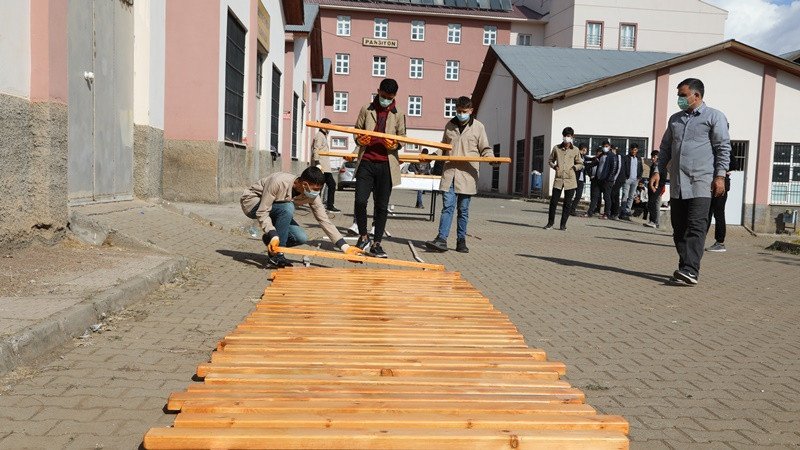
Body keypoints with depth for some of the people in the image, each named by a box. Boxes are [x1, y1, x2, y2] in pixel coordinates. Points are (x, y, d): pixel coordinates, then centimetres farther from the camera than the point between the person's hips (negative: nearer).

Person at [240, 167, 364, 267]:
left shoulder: (312, 196, -17)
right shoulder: (279, 182, -35)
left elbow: (324, 221, -15)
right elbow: (262, 212, -34)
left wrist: (345, 247, -21)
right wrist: (273, 236, -45)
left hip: (275, 210, 6)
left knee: (301, 238, -17)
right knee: (288, 207, -35)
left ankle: (271, 242, 10)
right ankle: (276, 255, -23)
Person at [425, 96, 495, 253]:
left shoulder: (478, 127, 5)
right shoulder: (449, 126, 14)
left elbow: (485, 149, 8)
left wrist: (490, 158, -13)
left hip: (467, 175, -2)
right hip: (449, 173, 2)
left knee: (463, 209, 5)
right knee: (447, 206, -6)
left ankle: (461, 241, 12)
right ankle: (441, 239, -11)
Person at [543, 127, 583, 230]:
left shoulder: (575, 150, 4)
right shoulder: (556, 148, 5)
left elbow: (580, 164, 14)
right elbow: (551, 160, 17)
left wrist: (574, 167, -5)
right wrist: (554, 166, -2)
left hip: (570, 180, 0)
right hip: (558, 179, 0)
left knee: (567, 203, 3)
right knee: (553, 202, -2)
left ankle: (563, 225, 12)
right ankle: (550, 223, 11)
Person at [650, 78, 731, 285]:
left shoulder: (714, 117, 3)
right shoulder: (675, 119, 20)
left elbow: (723, 148, -2)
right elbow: (666, 147, 22)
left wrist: (720, 175, -11)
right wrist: (658, 171, 10)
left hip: (700, 183, -6)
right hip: (677, 183, 6)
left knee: (696, 227, -13)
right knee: (679, 228, 6)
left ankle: (691, 271, -20)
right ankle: (685, 268, 12)